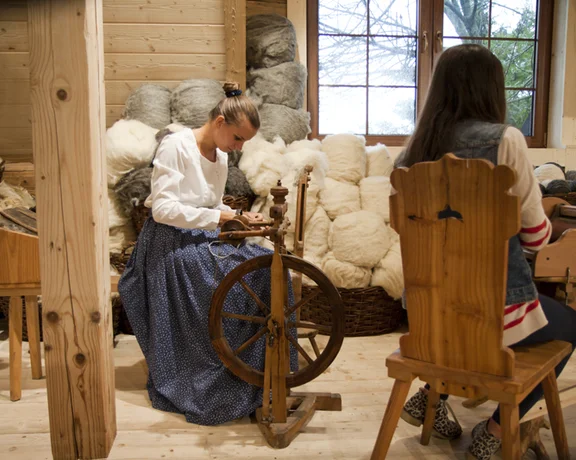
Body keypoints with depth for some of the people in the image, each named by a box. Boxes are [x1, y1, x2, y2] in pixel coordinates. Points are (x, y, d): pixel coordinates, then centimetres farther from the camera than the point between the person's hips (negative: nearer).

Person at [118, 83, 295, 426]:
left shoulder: (221, 158, 10)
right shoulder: (176, 146, -13)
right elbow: (163, 209, -20)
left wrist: (239, 218, -3)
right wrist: (214, 217, -23)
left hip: (202, 241, 7)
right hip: (170, 244, -7)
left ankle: (261, 372, -5)